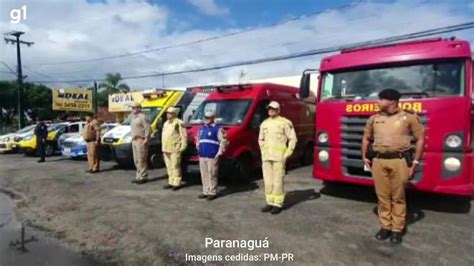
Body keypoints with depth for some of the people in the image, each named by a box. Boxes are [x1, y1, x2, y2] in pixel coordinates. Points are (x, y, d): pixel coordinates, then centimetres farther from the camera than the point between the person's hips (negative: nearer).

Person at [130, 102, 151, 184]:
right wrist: (132, 139, 16)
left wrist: (146, 139, -21)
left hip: (141, 141, -10)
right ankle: (139, 176, 22)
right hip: (134, 141, 10)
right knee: (136, 160, 13)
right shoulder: (133, 117, 19)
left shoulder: (142, 117, -12)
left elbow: (148, 128, -18)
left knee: (142, 160, -7)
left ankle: (143, 177, 0)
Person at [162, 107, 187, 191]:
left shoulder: (179, 123, -7)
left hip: (175, 149, -8)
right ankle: (171, 182, 21)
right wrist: (163, 148, 20)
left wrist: (182, 147, -14)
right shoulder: (166, 123, 19)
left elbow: (184, 136, -11)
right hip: (166, 149, 8)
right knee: (169, 167, 12)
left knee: (175, 166, -6)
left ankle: (177, 183, 0)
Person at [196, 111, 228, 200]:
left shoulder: (217, 128, -5)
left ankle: (212, 193, 4)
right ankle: (205, 191, 21)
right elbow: (198, 139, 30)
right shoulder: (201, 128, 18)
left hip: (212, 156, -7)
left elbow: (223, 140, -10)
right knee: (204, 175, 11)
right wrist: (198, 149, 19)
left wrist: (219, 152, -13)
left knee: (212, 175, -5)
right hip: (202, 156, 7)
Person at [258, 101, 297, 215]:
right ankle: (270, 202, 18)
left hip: (279, 157, -5)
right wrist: (263, 151, 13)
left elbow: (292, 139, -3)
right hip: (266, 157, 5)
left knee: (278, 181, -4)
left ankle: (278, 204, 5)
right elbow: (261, 139, 23)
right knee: (268, 181, 8)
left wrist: (287, 154, -6)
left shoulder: (285, 123, -3)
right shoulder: (264, 123, 13)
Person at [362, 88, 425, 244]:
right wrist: (364, 157, 13)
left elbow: (421, 139, 5)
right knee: (382, 196, 7)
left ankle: (397, 229, 17)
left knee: (398, 197, 5)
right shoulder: (374, 119, 12)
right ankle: (385, 226, 20)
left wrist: (415, 161, 0)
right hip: (378, 161, 3)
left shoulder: (409, 117, 2)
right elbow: (366, 138, 22)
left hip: (400, 161, -3)